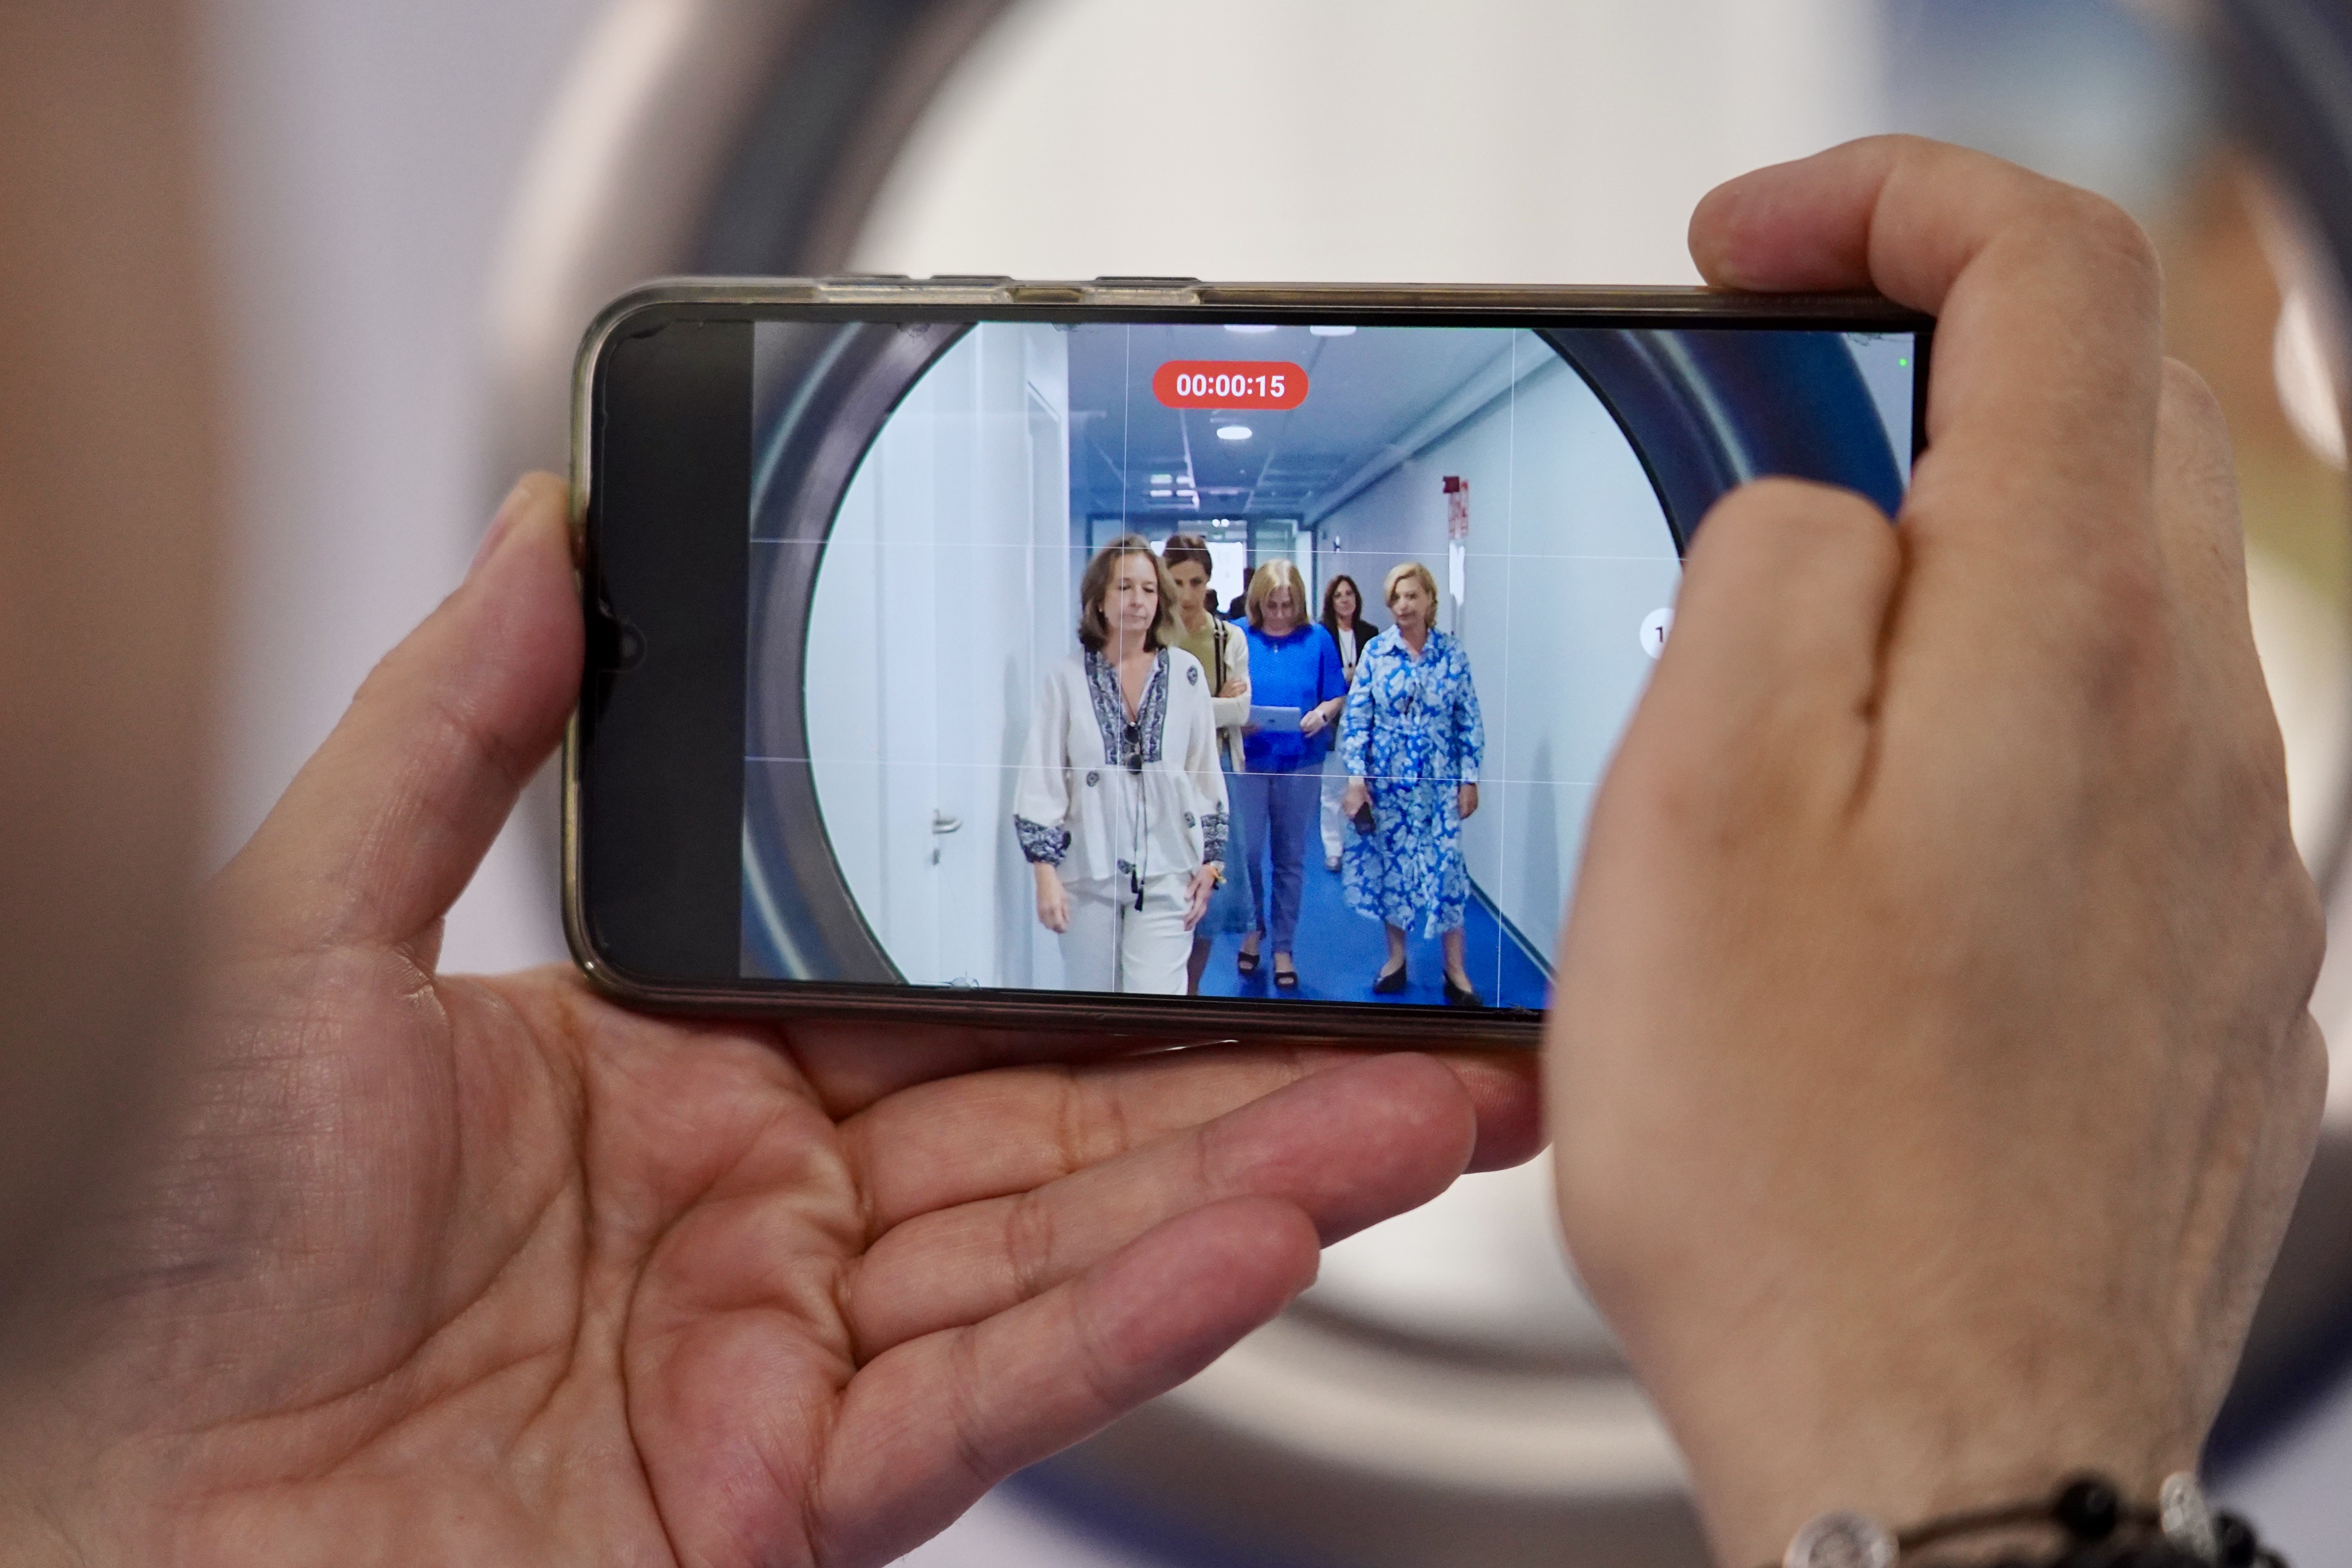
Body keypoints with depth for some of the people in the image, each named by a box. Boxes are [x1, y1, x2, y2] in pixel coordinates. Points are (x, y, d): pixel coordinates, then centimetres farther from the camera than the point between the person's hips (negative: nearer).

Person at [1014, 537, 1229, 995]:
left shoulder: (1186, 674, 0)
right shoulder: (1068, 679, -3)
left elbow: (1206, 777, 7)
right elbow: (1040, 784, -2)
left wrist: (1210, 861, 7)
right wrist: (1046, 874, -7)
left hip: (1166, 876, 0)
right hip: (1088, 876, 0)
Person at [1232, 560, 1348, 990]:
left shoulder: (1318, 640, 1)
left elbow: (1337, 697, 4)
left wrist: (1323, 714, -16)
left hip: (1301, 761, 1)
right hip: (1249, 760, -1)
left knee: (1290, 858, 7)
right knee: (1246, 851, 0)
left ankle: (1284, 947, 17)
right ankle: (1254, 928, 25)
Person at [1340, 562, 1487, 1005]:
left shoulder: (1452, 654, -1)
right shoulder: (1375, 651, -1)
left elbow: (1470, 723, 2)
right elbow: (1356, 717, -2)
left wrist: (1469, 780, -1)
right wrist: (1356, 777, -8)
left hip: (1438, 781, -1)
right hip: (1387, 780, 1)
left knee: (1446, 866, -4)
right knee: (1391, 865, 6)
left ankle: (1456, 971, 2)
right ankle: (1396, 958, 20)